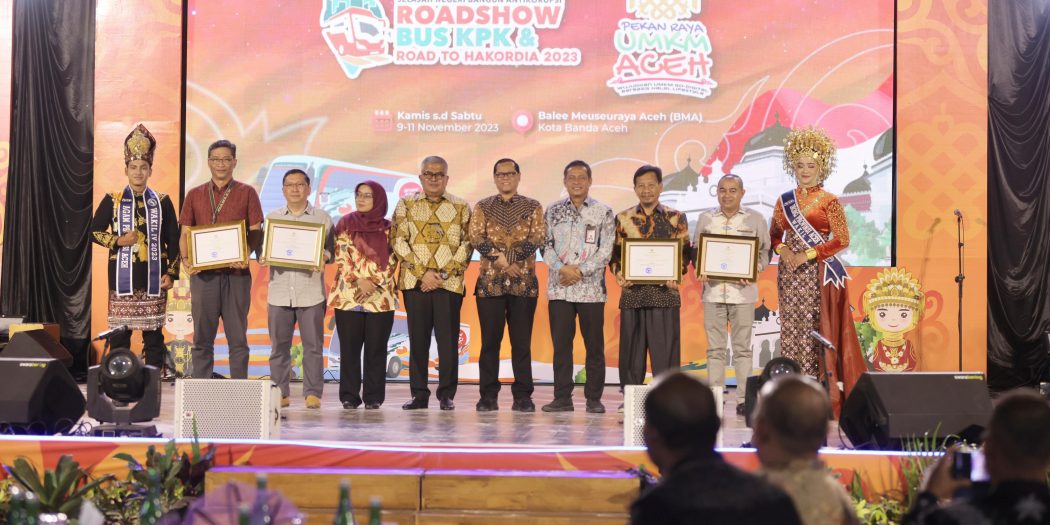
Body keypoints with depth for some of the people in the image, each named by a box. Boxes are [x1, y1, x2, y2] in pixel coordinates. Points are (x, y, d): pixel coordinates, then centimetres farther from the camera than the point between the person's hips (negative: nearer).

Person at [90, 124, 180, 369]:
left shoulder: (162, 202, 5)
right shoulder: (112, 201, 4)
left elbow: (173, 241, 6)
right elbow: (94, 231, 6)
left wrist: (171, 273, -1)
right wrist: (118, 241, -11)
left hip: (153, 279, 1)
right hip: (122, 278, 0)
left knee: (154, 334, 4)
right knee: (119, 333, 1)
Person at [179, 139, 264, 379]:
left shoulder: (247, 193, 7)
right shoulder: (195, 195, 12)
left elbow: (256, 232, 2)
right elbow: (185, 233, 10)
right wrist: (186, 259, -8)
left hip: (236, 273, -1)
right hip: (203, 274, 1)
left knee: (237, 338, 2)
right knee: (202, 338, 4)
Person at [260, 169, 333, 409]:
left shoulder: (322, 218, 8)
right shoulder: (272, 217, 15)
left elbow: (331, 247, 4)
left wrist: (323, 258, -17)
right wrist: (262, 258, -8)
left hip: (311, 291, -2)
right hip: (279, 291, 2)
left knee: (313, 345, -2)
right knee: (279, 345, 4)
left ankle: (313, 393, 4)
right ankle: (280, 393, 11)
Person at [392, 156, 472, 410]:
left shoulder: (461, 207, 8)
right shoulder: (406, 204, 9)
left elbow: (466, 245, 3)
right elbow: (399, 242, 1)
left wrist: (442, 274, -8)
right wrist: (423, 273, -9)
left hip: (450, 282, -1)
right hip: (414, 281, 1)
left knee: (448, 339, -2)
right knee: (418, 339, 3)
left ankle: (447, 394, 6)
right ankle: (419, 394, 9)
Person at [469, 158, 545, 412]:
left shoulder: (533, 207, 8)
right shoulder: (482, 207, 10)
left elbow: (536, 239, -5)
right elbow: (476, 237, -2)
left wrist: (505, 256, -15)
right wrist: (500, 260, -15)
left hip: (524, 282, 0)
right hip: (489, 281, 1)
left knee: (522, 341, 1)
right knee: (490, 340, 1)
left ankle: (523, 396, 5)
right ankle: (488, 396, 7)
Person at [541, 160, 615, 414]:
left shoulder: (603, 212, 4)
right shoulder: (553, 211, 10)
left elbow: (606, 250, -2)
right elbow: (546, 245, 5)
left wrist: (581, 271, -11)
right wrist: (562, 268, -10)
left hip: (591, 287, -2)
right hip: (559, 288, 2)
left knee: (594, 344, 1)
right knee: (561, 343, 3)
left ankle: (594, 398, 8)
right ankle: (562, 397, 9)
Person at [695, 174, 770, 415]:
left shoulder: (754, 219, 6)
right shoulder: (705, 219, 11)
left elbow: (765, 251, 7)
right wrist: (700, 271, -4)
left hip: (742, 292, -2)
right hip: (713, 290, 2)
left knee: (742, 348, 0)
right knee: (715, 348, 4)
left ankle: (743, 399, 4)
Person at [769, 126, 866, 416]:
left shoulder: (829, 202, -1)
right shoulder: (784, 201, 12)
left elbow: (842, 240, -7)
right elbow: (774, 235, 18)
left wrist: (808, 254, -13)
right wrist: (783, 250, -4)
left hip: (818, 273, -4)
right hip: (790, 273, 4)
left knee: (817, 330, -7)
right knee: (791, 327, 2)